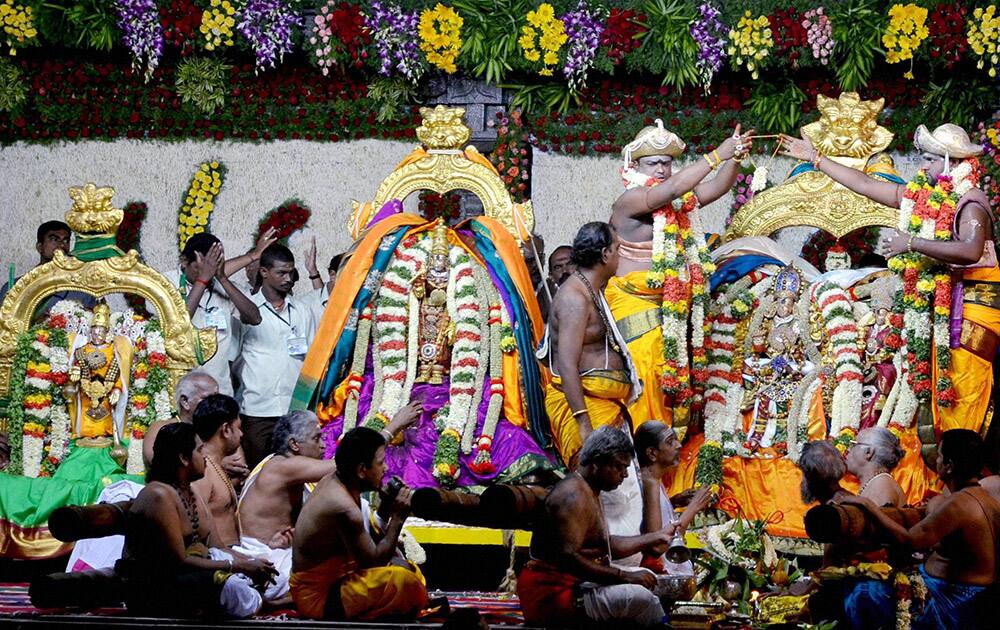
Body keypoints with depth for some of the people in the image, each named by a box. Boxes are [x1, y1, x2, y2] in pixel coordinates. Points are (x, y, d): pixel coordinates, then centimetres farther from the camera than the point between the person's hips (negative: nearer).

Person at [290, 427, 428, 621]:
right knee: (403, 579, -27)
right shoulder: (344, 508, -28)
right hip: (318, 598, -10)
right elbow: (373, 561, -18)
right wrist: (397, 518, -15)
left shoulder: (333, 481, 3)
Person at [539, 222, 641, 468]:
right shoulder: (574, 297, -14)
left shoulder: (594, 291, 19)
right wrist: (584, 423, -27)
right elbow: (567, 365, -22)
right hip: (580, 402, -10)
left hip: (604, 402, 10)